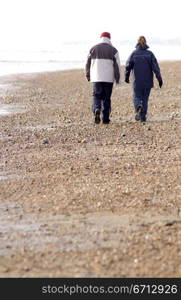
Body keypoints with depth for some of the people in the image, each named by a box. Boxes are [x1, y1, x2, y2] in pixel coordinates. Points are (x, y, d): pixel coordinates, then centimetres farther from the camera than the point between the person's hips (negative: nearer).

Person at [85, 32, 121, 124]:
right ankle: (105, 118, 9)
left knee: (96, 95, 2)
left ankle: (96, 109, -28)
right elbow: (117, 65, -3)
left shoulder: (93, 49, 7)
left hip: (96, 78, 1)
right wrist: (117, 78, 3)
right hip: (108, 78, 0)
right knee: (106, 98, 7)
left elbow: (88, 63, 11)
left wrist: (88, 75, 22)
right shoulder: (113, 50, 2)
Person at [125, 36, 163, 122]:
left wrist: (126, 77, 11)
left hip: (137, 81, -1)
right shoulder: (150, 53, -3)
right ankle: (143, 117, 8)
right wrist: (159, 79, -8)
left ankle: (138, 107, -20)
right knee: (145, 98, 12)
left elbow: (128, 66, -5)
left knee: (137, 97, 11)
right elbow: (155, 66, -9)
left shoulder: (134, 53, -4)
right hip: (147, 81, 1)